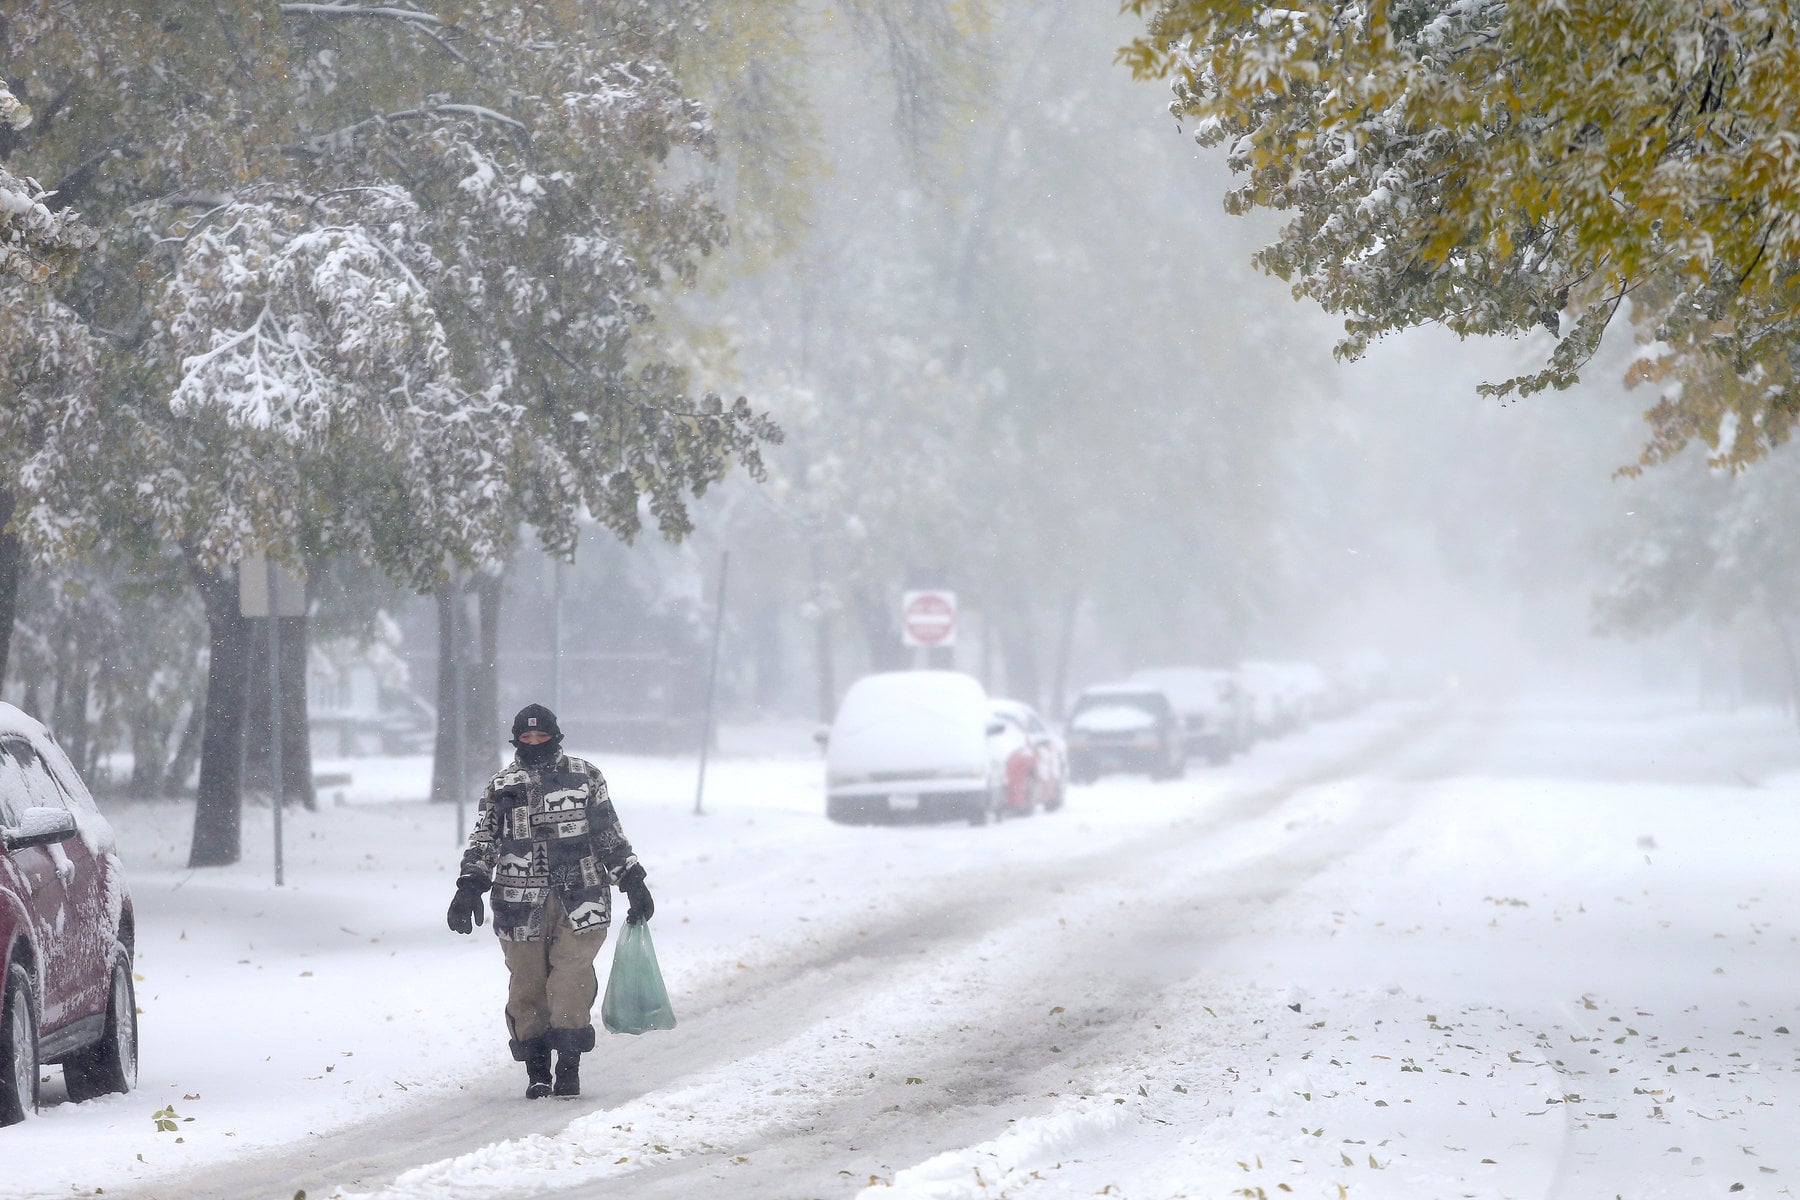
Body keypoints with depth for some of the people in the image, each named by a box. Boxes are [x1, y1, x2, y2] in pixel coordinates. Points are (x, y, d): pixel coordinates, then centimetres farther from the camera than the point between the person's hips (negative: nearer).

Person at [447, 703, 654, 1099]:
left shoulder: (585, 777, 10)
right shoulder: (501, 786, 11)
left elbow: (610, 835, 15)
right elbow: (483, 842, 10)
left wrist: (633, 882, 13)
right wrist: (470, 886, -3)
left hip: (579, 900, -1)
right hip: (521, 903, 1)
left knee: (571, 982, -10)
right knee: (527, 984, 0)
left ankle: (569, 1067, -4)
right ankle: (536, 1070, 9)